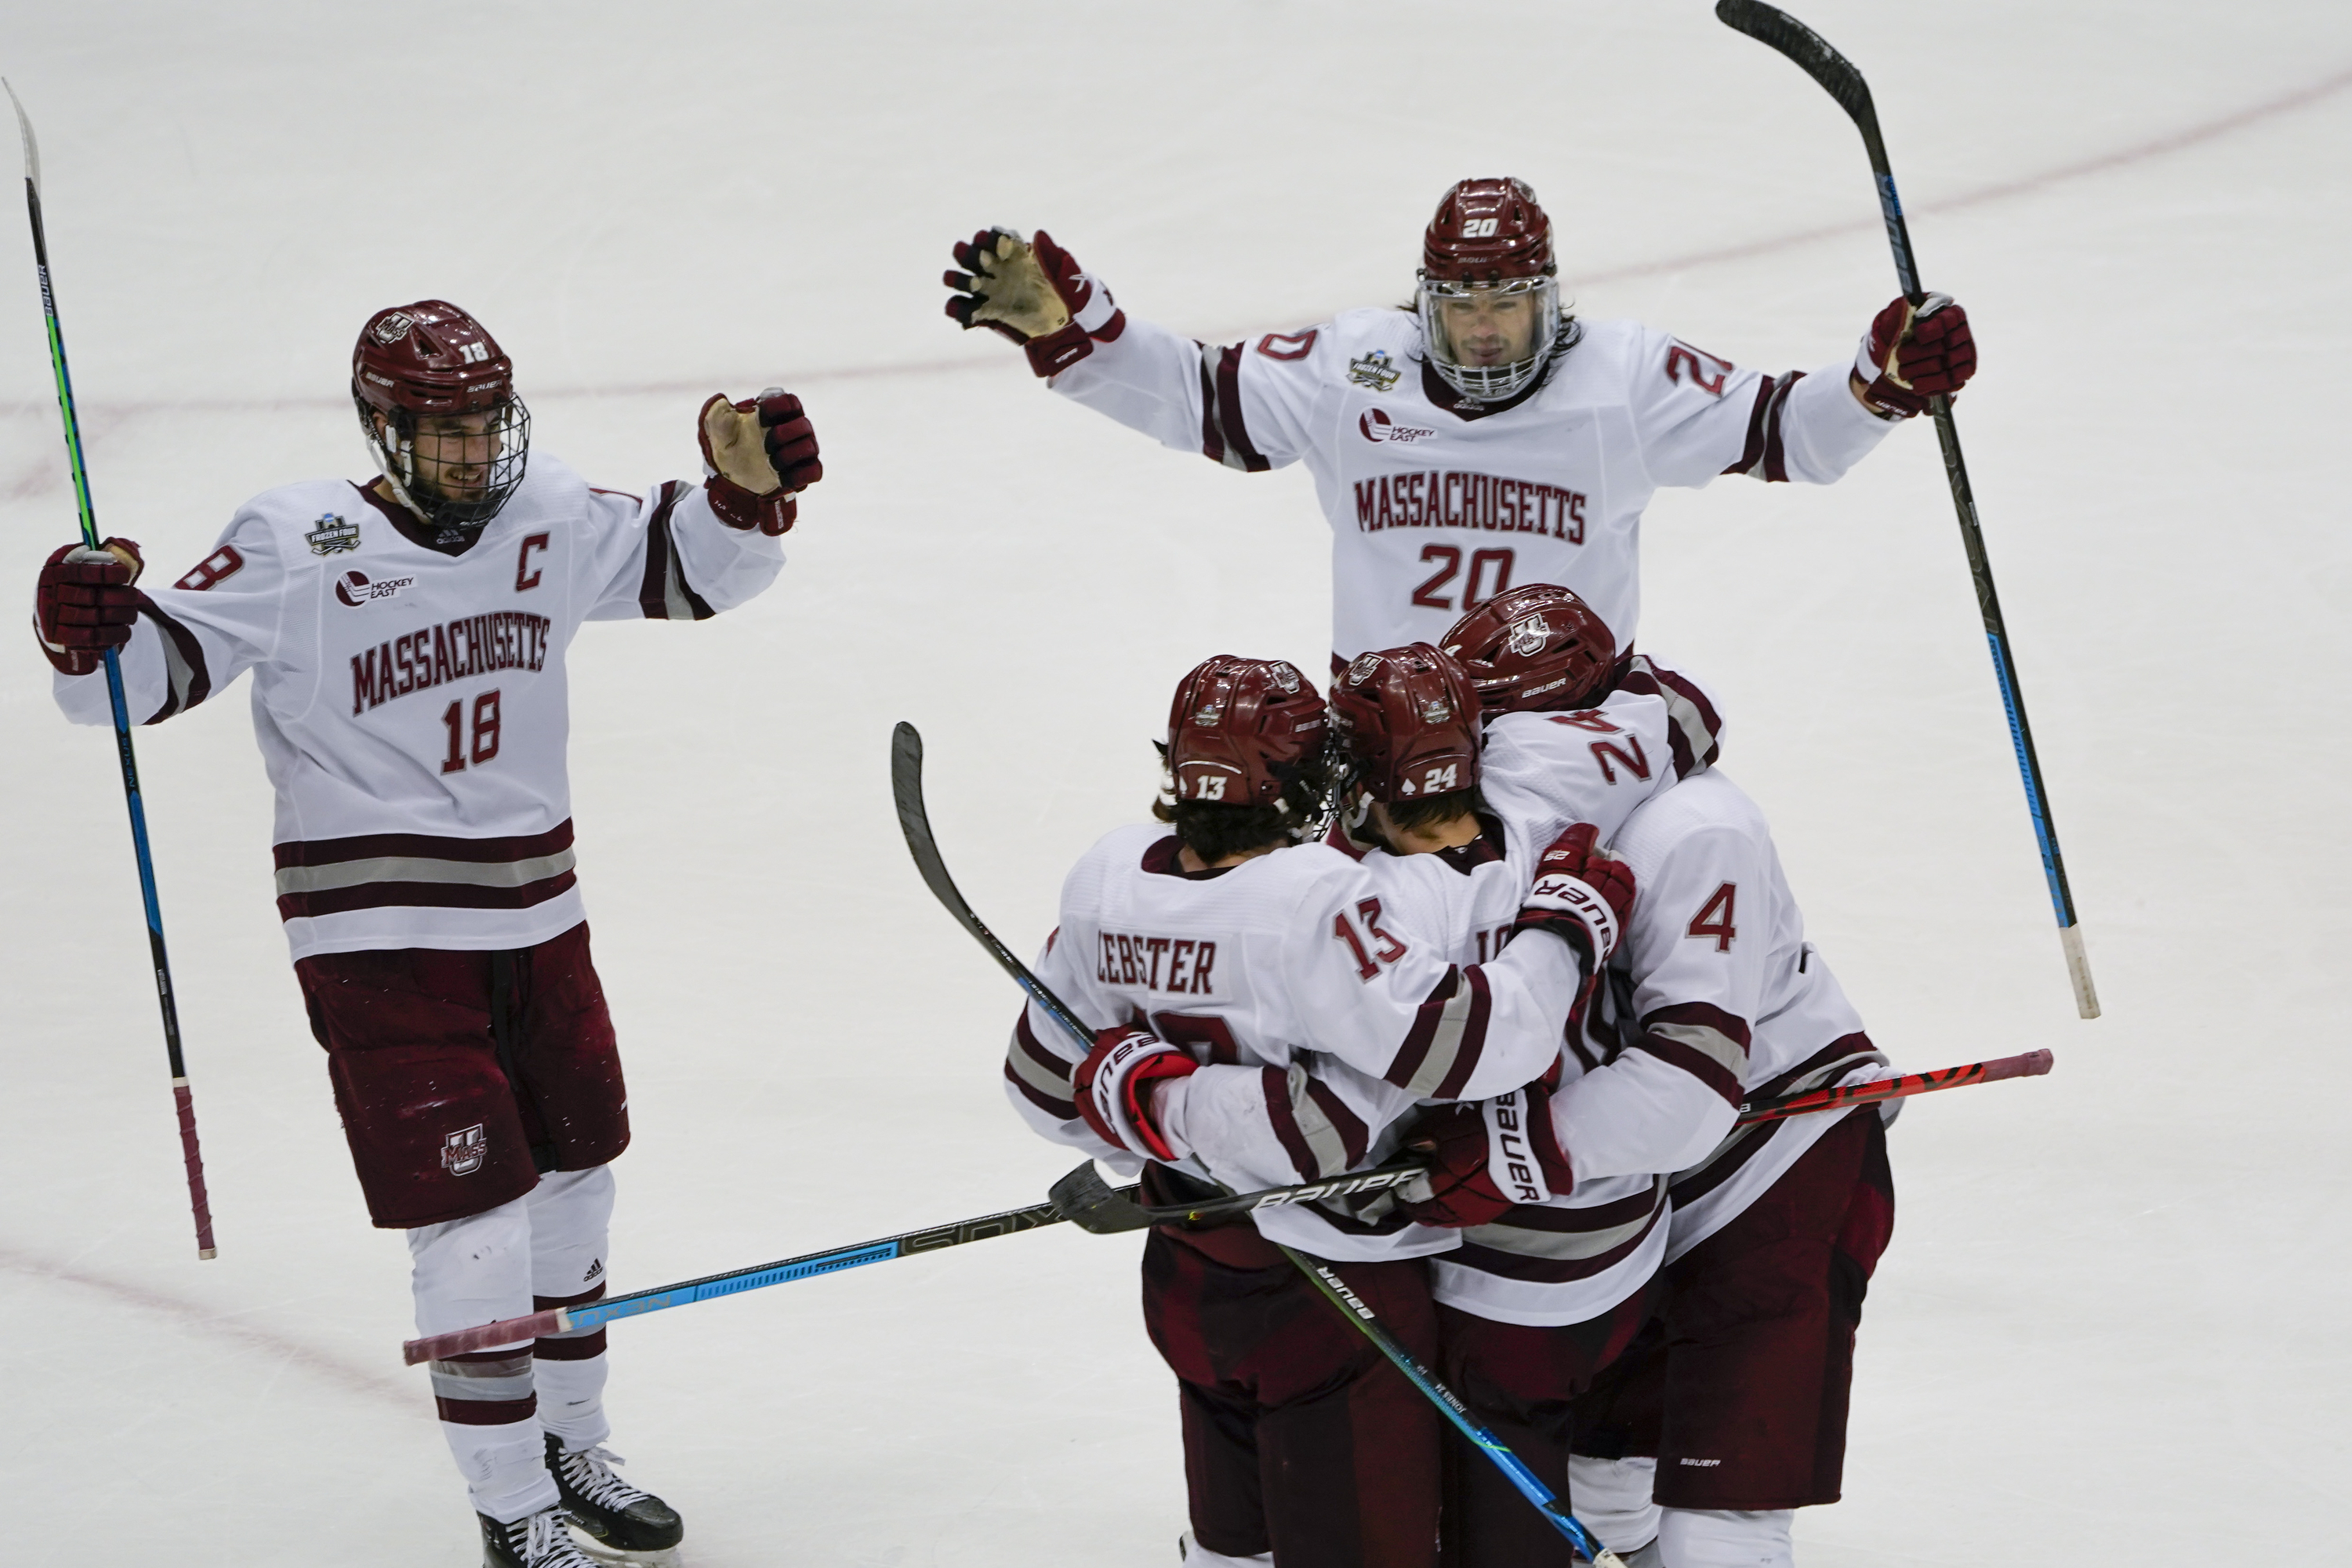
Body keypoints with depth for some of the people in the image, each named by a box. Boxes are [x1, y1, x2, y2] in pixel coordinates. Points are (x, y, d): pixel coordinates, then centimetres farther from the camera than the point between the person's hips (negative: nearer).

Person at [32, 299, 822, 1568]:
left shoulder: (550, 519, 0)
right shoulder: (299, 545, -15)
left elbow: (684, 567, 11)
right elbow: (160, 664, -16)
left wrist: (747, 490, -8)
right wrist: (86, 634, -37)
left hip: (533, 914, 6)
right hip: (377, 931, -6)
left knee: (573, 1184, 19)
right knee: (475, 1225, -8)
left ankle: (569, 1445, 40)